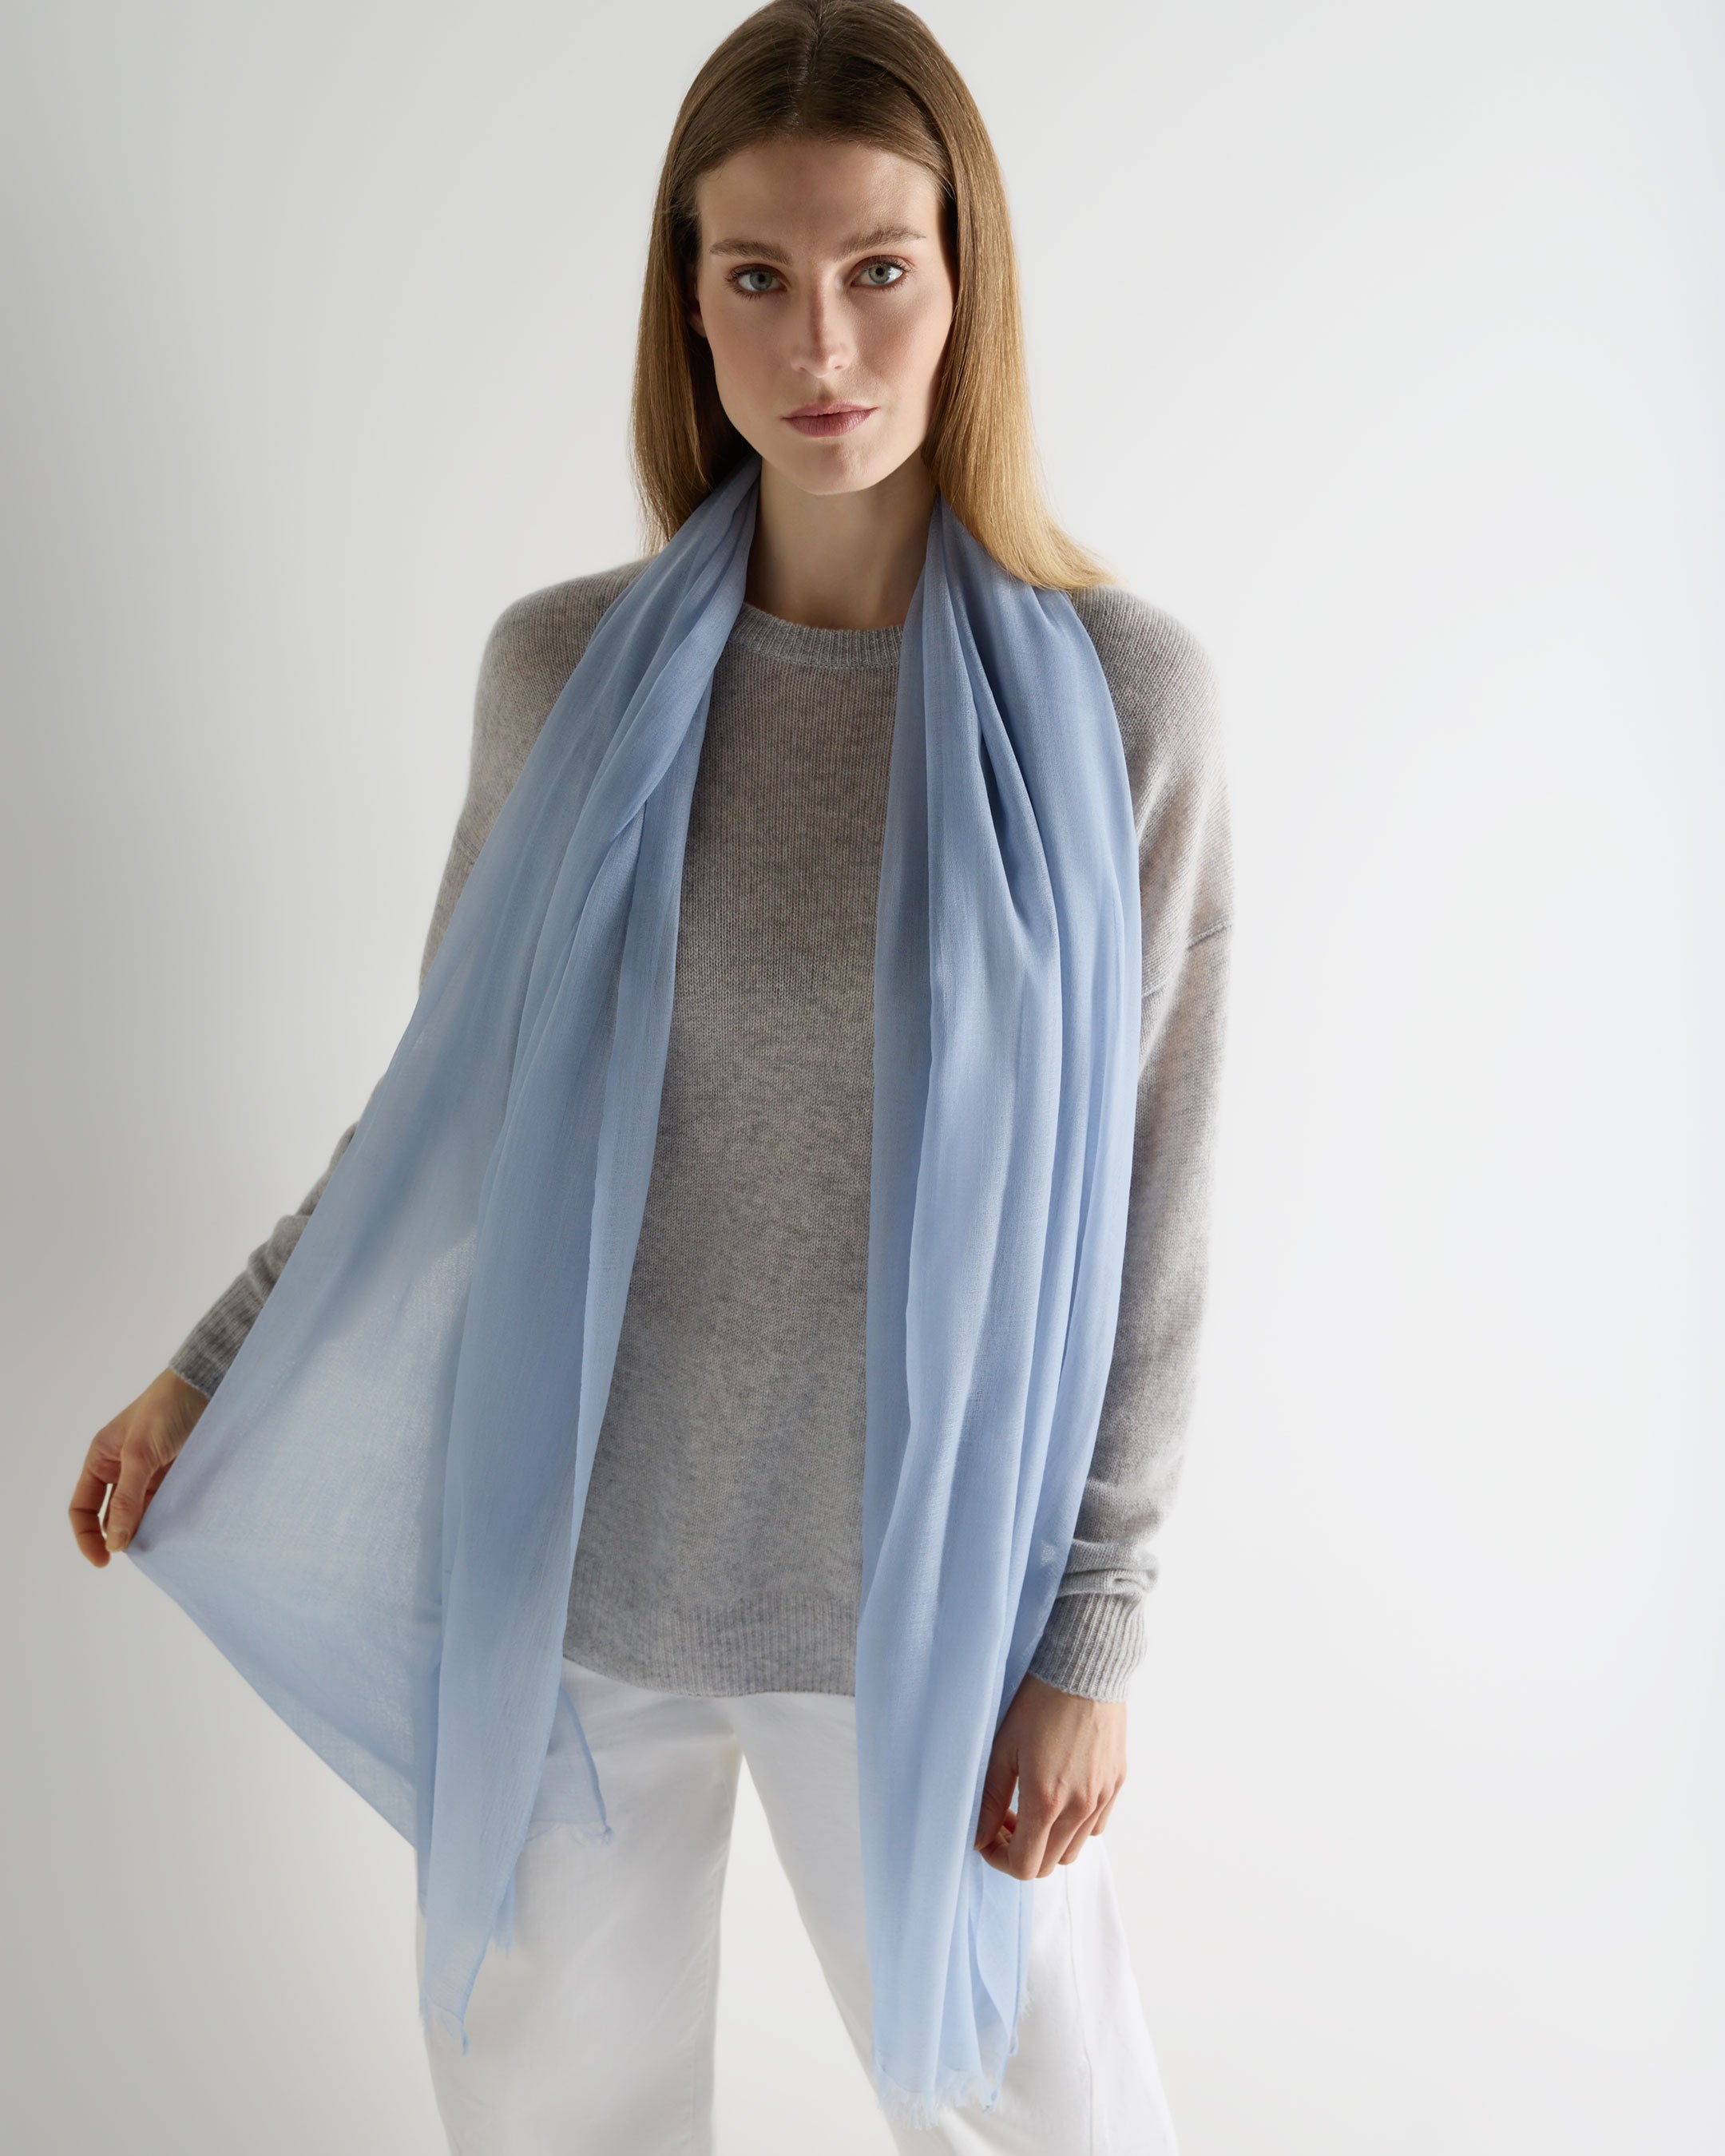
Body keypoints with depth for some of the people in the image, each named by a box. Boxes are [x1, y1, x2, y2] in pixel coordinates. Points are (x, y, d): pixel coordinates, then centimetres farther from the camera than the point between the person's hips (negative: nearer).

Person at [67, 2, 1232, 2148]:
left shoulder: (1122, 695, -11)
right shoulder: (560, 668, -5)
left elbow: (1146, 1207, -7)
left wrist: (1092, 1635, -6)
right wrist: (209, 1372, 10)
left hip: (917, 1581, -2)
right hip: (569, 1561, 2)